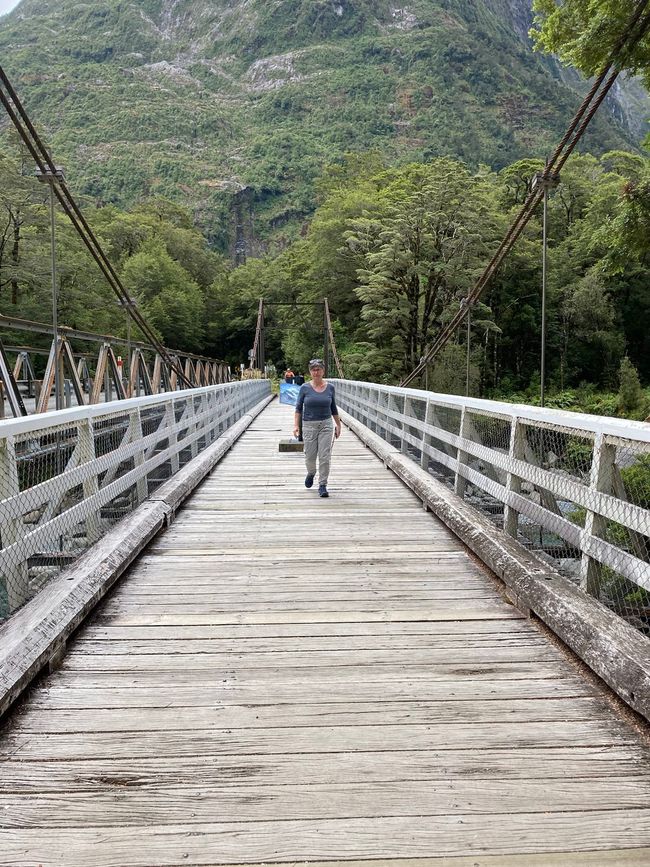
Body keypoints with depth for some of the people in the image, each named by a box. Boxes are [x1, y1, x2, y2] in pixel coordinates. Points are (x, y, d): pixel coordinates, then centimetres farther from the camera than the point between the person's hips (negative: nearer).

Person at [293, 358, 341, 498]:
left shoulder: (330, 387, 2)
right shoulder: (305, 388, -2)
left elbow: (333, 408, 11)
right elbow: (299, 408, 1)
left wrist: (338, 425, 13)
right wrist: (296, 425, -7)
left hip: (326, 424, 1)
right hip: (309, 425, 0)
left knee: (325, 456, -5)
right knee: (310, 456, 7)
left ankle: (322, 485, 6)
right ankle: (311, 473, 39)